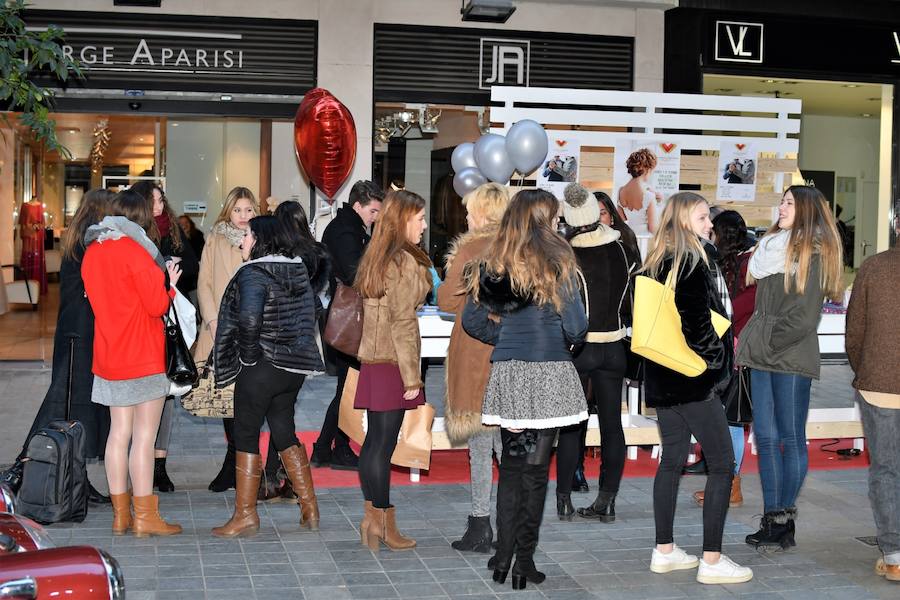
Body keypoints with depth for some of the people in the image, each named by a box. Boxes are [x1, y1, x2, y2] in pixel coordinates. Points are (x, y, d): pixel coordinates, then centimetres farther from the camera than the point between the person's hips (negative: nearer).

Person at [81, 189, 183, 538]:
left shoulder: (92, 252, 9)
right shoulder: (136, 250, -12)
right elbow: (157, 306, -14)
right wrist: (169, 284, 5)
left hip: (109, 358, 7)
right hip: (143, 358, -7)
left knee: (119, 432, 10)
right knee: (144, 436, -4)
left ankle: (120, 514, 14)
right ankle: (144, 517, -2)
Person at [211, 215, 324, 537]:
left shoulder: (253, 273, -14)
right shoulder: (298, 272, 10)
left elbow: (249, 319, -28)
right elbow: (309, 315, 14)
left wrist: (249, 355, -14)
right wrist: (296, 350, 14)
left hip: (261, 367, -8)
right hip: (294, 366, 8)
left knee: (245, 437, 3)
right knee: (284, 432, 17)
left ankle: (246, 515, 8)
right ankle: (309, 509, 19)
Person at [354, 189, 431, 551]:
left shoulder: (375, 259, 12)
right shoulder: (406, 263, -13)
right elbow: (403, 324, -16)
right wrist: (412, 377, -14)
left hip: (372, 361, 8)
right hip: (393, 363, -8)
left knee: (374, 440, 11)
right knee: (384, 444, -2)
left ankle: (373, 518, 18)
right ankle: (383, 525, 7)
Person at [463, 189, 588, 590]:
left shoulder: (493, 264, 6)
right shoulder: (557, 264, -8)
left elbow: (472, 321, 7)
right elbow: (575, 327, -10)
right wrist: (569, 343, 11)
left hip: (506, 373, 4)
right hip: (549, 375, -4)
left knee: (510, 466, 13)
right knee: (536, 469, 3)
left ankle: (502, 557, 16)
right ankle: (524, 563, 8)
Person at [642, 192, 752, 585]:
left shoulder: (657, 264, 10)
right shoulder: (693, 264, -15)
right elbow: (699, 325, -22)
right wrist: (719, 360, -8)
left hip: (662, 378, 9)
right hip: (694, 380, -8)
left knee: (672, 460, 14)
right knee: (722, 464, -1)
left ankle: (664, 551, 20)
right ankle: (712, 561, 0)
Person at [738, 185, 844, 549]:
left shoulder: (814, 256, -7)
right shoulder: (772, 248, 15)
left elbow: (804, 318, -13)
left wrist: (767, 344, -11)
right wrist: (750, 345, 9)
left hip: (792, 358, -7)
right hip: (763, 357, 7)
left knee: (791, 437, 0)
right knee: (765, 436, 6)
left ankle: (785, 521, 7)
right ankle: (772, 519, 12)